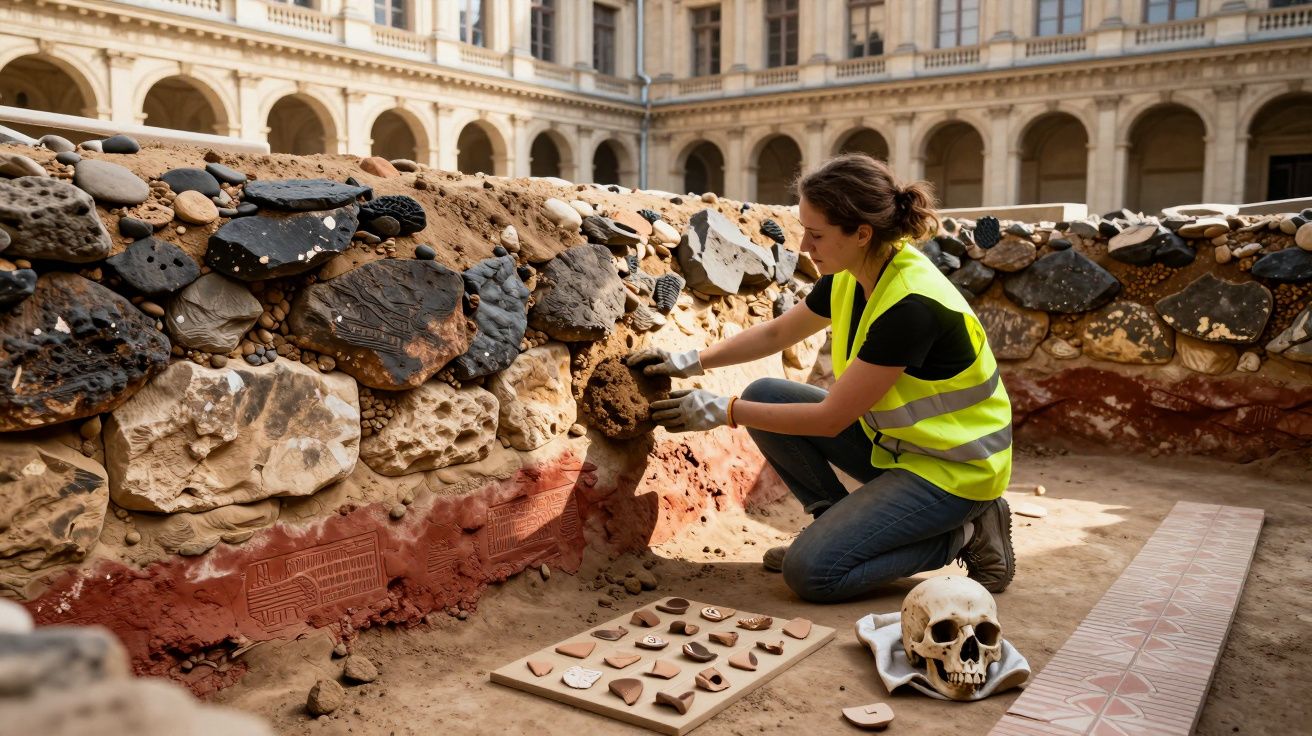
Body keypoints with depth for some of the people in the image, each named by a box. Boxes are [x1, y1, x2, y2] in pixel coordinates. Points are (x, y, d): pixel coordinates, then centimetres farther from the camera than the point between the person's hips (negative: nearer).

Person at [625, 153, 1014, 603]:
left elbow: (830, 418, -25)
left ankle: (963, 535, 0)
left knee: (811, 571, -18)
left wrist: (722, 411, -19)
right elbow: (776, 333, 11)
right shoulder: (849, 278, -5)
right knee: (765, 397, -3)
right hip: (894, 442, 8)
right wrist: (691, 361, 1)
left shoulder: (912, 306, -31)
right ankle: (842, 525, 9)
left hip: (954, 466, -8)